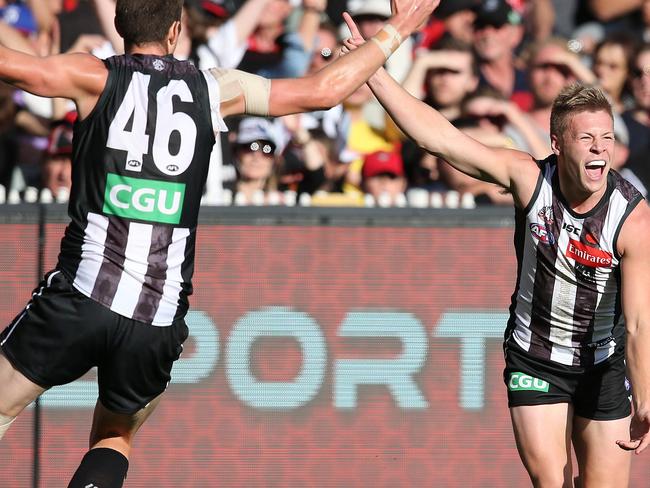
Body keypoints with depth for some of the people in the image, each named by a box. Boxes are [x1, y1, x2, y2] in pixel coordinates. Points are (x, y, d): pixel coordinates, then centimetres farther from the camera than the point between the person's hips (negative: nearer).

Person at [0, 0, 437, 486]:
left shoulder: (96, 77, 1)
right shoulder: (214, 89, 8)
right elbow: (324, 89, 12)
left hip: (82, 296, -3)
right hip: (161, 318, 3)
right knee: (114, 441, 22)